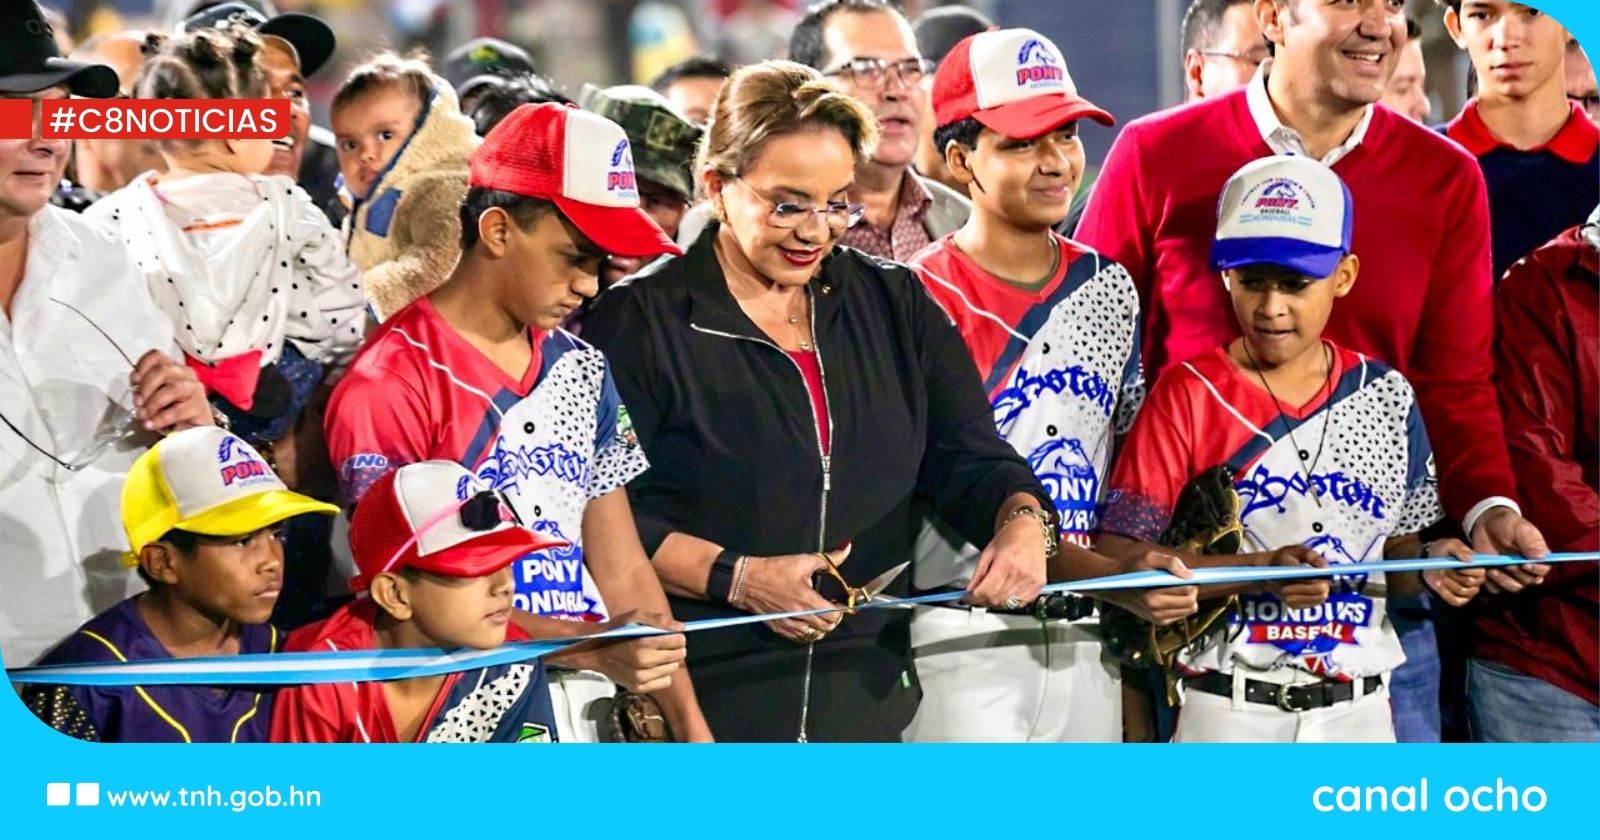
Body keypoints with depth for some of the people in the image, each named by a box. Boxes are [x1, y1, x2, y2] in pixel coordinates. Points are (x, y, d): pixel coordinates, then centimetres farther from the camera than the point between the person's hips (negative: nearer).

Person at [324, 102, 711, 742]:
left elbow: (621, 572, 12)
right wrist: (593, 649, -19)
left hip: (584, 714, 6)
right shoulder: (388, 388, -10)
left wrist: (690, 728, 3)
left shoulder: (581, 370, 13)